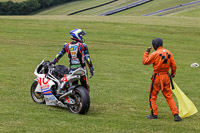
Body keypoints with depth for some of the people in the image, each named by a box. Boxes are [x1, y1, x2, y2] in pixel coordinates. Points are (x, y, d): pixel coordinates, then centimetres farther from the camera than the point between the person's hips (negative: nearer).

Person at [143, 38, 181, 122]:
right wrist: (173, 74, 23)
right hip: (166, 76, 5)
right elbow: (173, 65, 7)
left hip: (157, 77, -5)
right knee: (169, 96, 9)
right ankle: (176, 114, 2)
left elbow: (145, 62, -10)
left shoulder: (155, 54, -15)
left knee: (152, 96, 9)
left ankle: (154, 114, 10)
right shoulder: (168, 53, 3)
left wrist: (147, 52, 0)